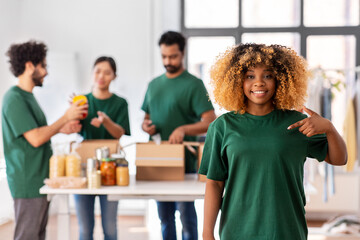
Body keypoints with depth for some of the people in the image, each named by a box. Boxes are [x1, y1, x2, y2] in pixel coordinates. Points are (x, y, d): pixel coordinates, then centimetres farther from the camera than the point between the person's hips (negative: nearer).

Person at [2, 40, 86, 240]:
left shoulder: (27, 96, 15)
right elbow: (35, 138, -22)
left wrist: (62, 129, 10)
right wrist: (65, 117, -14)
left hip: (39, 180, 10)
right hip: (27, 183, -10)